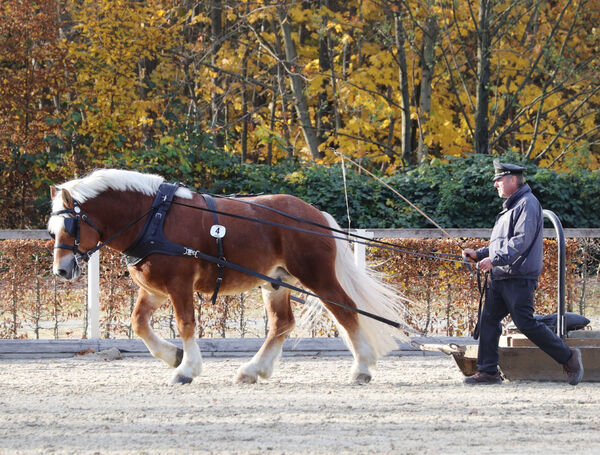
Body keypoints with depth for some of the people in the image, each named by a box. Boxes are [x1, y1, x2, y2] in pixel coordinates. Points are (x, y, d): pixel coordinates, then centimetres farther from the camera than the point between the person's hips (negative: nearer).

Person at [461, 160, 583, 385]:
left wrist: (494, 259, -27)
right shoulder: (511, 206, 21)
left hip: (519, 278, -10)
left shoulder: (527, 204, -11)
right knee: (488, 320, 4)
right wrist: (479, 254, 16)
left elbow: (521, 241, -22)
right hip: (500, 278, 10)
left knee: (525, 323, -11)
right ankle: (487, 371, 7)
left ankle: (568, 357, -1)